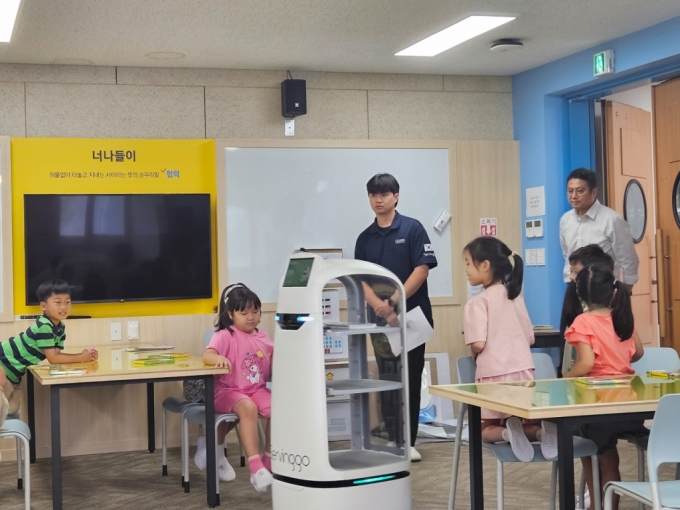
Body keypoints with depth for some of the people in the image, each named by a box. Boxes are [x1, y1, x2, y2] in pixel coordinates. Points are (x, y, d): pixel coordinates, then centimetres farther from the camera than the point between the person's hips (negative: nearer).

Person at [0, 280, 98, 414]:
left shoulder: (60, 327, -2)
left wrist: (84, 355, -18)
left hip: (13, 369, 9)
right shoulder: (44, 326, -30)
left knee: (12, 406, 17)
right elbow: (52, 359, -28)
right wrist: (81, 357, -23)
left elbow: (56, 354, -6)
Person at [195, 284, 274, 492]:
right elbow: (207, 355, -25)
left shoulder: (263, 337, 10)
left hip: (257, 390, 5)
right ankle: (255, 467, -37)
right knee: (248, 408, -36)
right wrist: (219, 358, -48)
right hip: (228, 391, -5)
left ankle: (269, 459, -4)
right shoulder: (225, 335, -9)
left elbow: (272, 367, 16)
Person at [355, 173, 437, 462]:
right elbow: (361, 280, 2)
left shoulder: (412, 229, -3)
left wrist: (393, 302, -18)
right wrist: (381, 308, -16)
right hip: (380, 319, 4)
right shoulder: (365, 238, 8)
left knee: (410, 381, 3)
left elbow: (422, 270, -10)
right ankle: (393, 441, 14)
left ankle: (408, 441, 11)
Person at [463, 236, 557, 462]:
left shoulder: (478, 302, -10)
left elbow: (478, 343, -17)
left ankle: (508, 432, -18)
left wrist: (474, 355, 4)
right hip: (524, 372, 5)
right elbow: (530, 339, 14)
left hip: (494, 375, -5)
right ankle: (541, 430, -15)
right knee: (526, 422, 20)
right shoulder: (516, 297, 11)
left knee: (487, 430, 15)